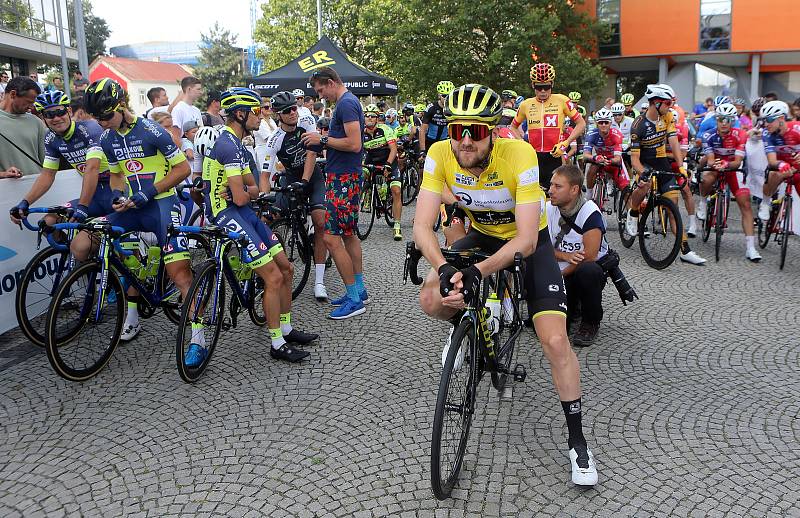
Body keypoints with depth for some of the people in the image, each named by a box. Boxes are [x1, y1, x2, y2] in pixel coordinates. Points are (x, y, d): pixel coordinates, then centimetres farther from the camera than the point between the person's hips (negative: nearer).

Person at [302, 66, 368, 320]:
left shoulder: (346, 104, -14)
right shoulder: (348, 102, 18)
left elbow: (354, 144, -23)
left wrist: (322, 139, -14)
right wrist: (322, 140, 10)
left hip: (343, 178, -11)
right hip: (346, 176, 11)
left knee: (331, 238, -10)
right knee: (348, 234, 16)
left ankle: (354, 299, -3)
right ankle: (359, 290, 25)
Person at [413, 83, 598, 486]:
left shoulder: (519, 155, -34)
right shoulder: (440, 155, -24)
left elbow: (526, 240, -35)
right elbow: (422, 225, -26)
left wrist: (478, 272, -48)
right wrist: (443, 267, -44)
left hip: (529, 242, -3)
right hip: (482, 235, 4)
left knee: (555, 341, -13)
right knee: (432, 300, -18)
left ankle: (577, 441, 7)